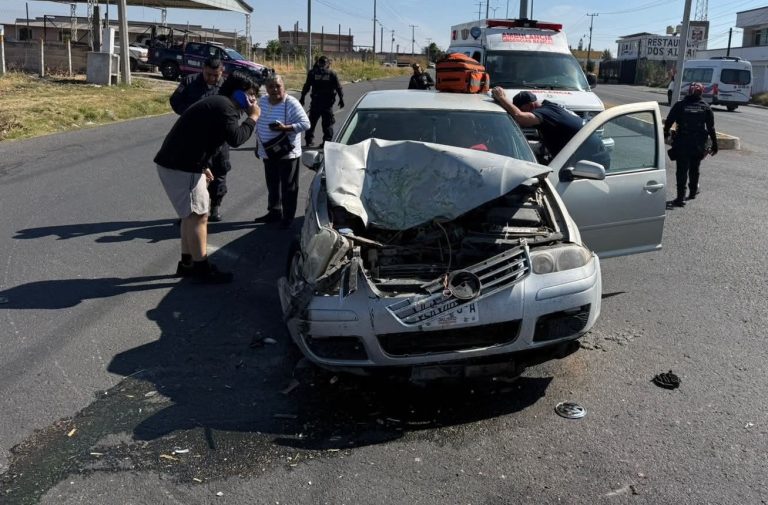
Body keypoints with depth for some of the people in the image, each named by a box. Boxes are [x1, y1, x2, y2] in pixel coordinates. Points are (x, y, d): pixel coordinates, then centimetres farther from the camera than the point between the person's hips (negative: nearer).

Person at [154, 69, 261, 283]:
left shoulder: (219, 104, 20)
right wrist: (253, 118, -9)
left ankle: (187, 263, 24)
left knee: (193, 213, 17)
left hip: (179, 162, 11)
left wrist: (203, 166, 24)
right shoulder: (224, 106, -13)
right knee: (198, 215, -4)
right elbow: (235, 139, -23)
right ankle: (202, 268, 4)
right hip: (181, 166, -11)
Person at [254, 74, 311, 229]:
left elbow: (305, 124, -18)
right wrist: (258, 145, 17)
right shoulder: (262, 101, 5)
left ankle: (288, 217, 9)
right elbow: (258, 124, 17)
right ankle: (274, 212, 30)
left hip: (288, 153, -6)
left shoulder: (291, 103, -15)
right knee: (272, 185, 16)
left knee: (288, 187, 1)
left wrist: (285, 128, -28)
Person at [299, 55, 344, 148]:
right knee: (328, 123, 7)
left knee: (312, 121, 12)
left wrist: (302, 97, 10)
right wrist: (341, 99, 7)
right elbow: (338, 87, -1)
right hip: (328, 102, -1)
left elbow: (306, 86, 2)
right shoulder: (332, 74, 0)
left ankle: (309, 141, 12)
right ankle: (327, 141, 3)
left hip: (315, 102, 1)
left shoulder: (312, 73, 1)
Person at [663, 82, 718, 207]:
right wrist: (714, 144, 9)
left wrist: (665, 135, 12)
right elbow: (711, 128, 3)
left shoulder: (679, 105, -4)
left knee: (682, 170, -2)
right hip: (699, 145, 2)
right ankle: (693, 191, 35)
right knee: (694, 169, 21)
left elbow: (668, 122, -3)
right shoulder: (705, 107, 1)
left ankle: (680, 197, -10)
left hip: (682, 144, -2)